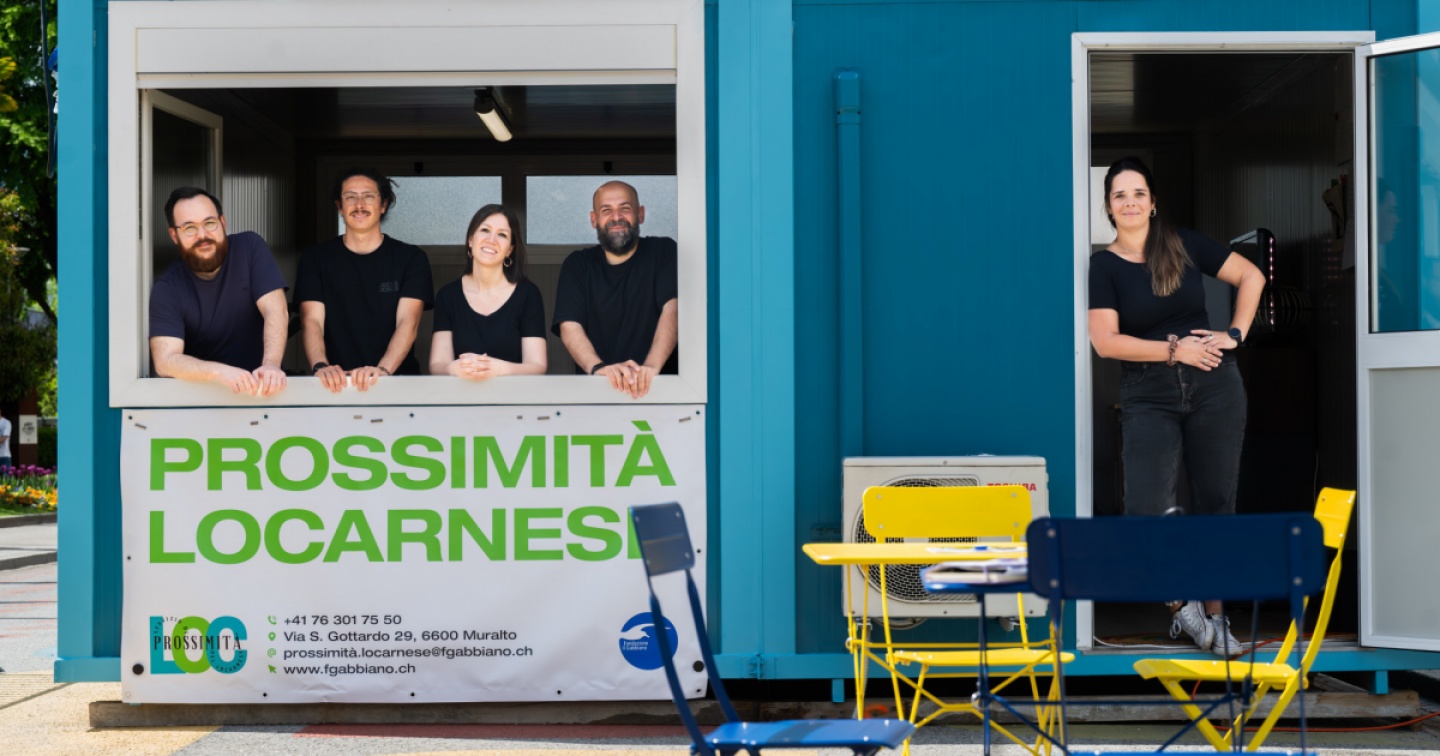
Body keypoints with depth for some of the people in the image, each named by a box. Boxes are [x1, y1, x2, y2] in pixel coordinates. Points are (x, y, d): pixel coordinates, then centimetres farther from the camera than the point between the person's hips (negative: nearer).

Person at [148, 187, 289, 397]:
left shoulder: (250, 247, -5)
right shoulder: (166, 289, -7)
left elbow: (276, 311, -14)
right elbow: (164, 360, -18)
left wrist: (271, 365, -32)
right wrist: (220, 372, -36)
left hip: (256, 385, 2)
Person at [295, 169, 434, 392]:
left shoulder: (411, 258, 7)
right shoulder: (315, 258, 10)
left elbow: (408, 323, -6)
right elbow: (312, 321, -2)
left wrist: (381, 370, -24)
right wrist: (321, 366, -23)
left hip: (396, 380, 0)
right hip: (337, 385, 1)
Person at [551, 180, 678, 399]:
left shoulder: (663, 251, 4)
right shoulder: (577, 264, 10)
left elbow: (672, 308, -11)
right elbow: (569, 326, -3)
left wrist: (650, 367, -28)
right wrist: (599, 368, -24)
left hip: (657, 388, -1)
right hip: (594, 389, 2)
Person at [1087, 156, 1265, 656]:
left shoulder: (1184, 245, 5)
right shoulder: (1104, 266, 0)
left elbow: (1251, 276, 11)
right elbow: (1105, 341, -9)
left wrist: (1236, 333, -1)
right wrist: (1174, 349, -12)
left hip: (1213, 389, 2)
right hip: (1149, 398, -2)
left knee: (1215, 502, 6)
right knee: (1146, 510, -16)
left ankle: (1213, 614, 17)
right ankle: (1181, 601, 8)